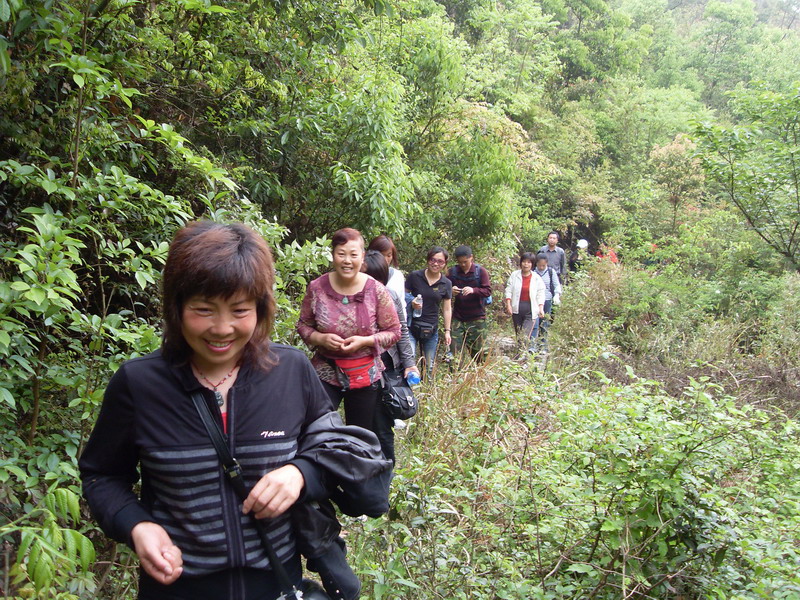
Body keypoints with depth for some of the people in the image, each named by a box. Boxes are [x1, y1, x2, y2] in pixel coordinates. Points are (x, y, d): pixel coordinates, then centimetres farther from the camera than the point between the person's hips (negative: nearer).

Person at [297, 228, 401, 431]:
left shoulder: (376, 291, -9)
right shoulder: (317, 288, -7)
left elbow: (393, 332, -3)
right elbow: (303, 325, 5)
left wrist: (365, 341, -19)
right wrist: (320, 338, -16)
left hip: (364, 375, 0)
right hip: (325, 372, 0)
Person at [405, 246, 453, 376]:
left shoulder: (446, 284, 4)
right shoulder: (414, 276, -3)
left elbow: (447, 309, 10)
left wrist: (447, 331, 9)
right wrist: (411, 303, -17)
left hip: (431, 330, 3)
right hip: (411, 327, -3)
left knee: (429, 368, 9)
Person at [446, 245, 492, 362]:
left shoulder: (480, 271, -2)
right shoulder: (452, 272, 2)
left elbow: (488, 291, -6)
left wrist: (473, 290, -25)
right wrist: (450, 291, -17)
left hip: (476, 318, -1)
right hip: (457, 318, 1)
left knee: (477, 349, 7)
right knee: (456, 352, -3)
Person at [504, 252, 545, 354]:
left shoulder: (537, 278, 5)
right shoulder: (514, 275, 5)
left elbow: (540, 294, 5)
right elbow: (509, 290, 3)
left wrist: (541, 308, -4)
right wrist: (508, 304, -6)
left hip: (531, 310, -2)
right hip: (517, 308, 2)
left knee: (525, 335, -16)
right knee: (518, 333, 9)